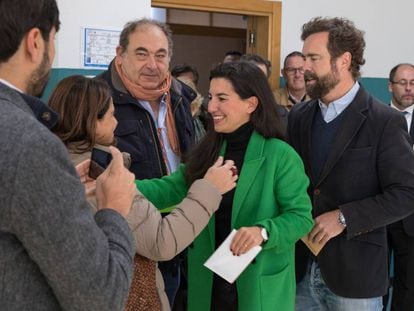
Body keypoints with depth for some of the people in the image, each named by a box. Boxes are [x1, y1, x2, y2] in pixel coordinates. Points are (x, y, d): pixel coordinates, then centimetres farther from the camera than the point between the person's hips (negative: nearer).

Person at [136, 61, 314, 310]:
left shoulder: (280, 155, -14)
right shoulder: (208, 151, 4)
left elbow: (301, 216, -14)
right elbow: (172, 188, -5)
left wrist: (264, 231, -31)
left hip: (260, 284, -5)